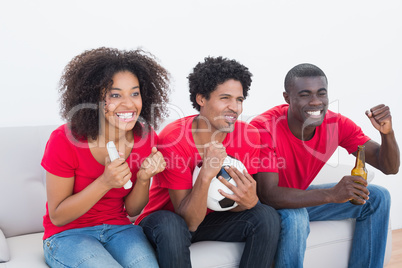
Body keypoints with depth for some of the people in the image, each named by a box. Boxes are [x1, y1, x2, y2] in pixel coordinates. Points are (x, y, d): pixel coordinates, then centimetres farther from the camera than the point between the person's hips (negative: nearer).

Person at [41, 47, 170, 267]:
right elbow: (57, 216, -12)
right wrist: (105, 183, -27)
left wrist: (144, 179, -19)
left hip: (118, 228, 3)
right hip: (68, 235, -3)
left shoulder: (145, 138, -7)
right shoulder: (65, 140, -19)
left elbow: (132, 210, 3)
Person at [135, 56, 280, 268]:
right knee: (172, 227, -38)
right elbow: (189, 221, -25)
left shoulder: (248, 136, -14)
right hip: (167, 219, -4)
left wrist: (249, 201, -32)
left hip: (211, 217, 4)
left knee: (267, 217, -19)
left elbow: (230, 206, -8)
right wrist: (206, 175, -41)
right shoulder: (173, 139, -25)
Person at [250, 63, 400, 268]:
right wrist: (332, 194, -46)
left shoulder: (337, 125, -13)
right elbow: (269, 195, -37)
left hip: (301, 196, 6)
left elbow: (389, 167, -10)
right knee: (295, 217, -38)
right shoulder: (263, 128, -30)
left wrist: (387, 133, -32)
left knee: (377, 198, -2)